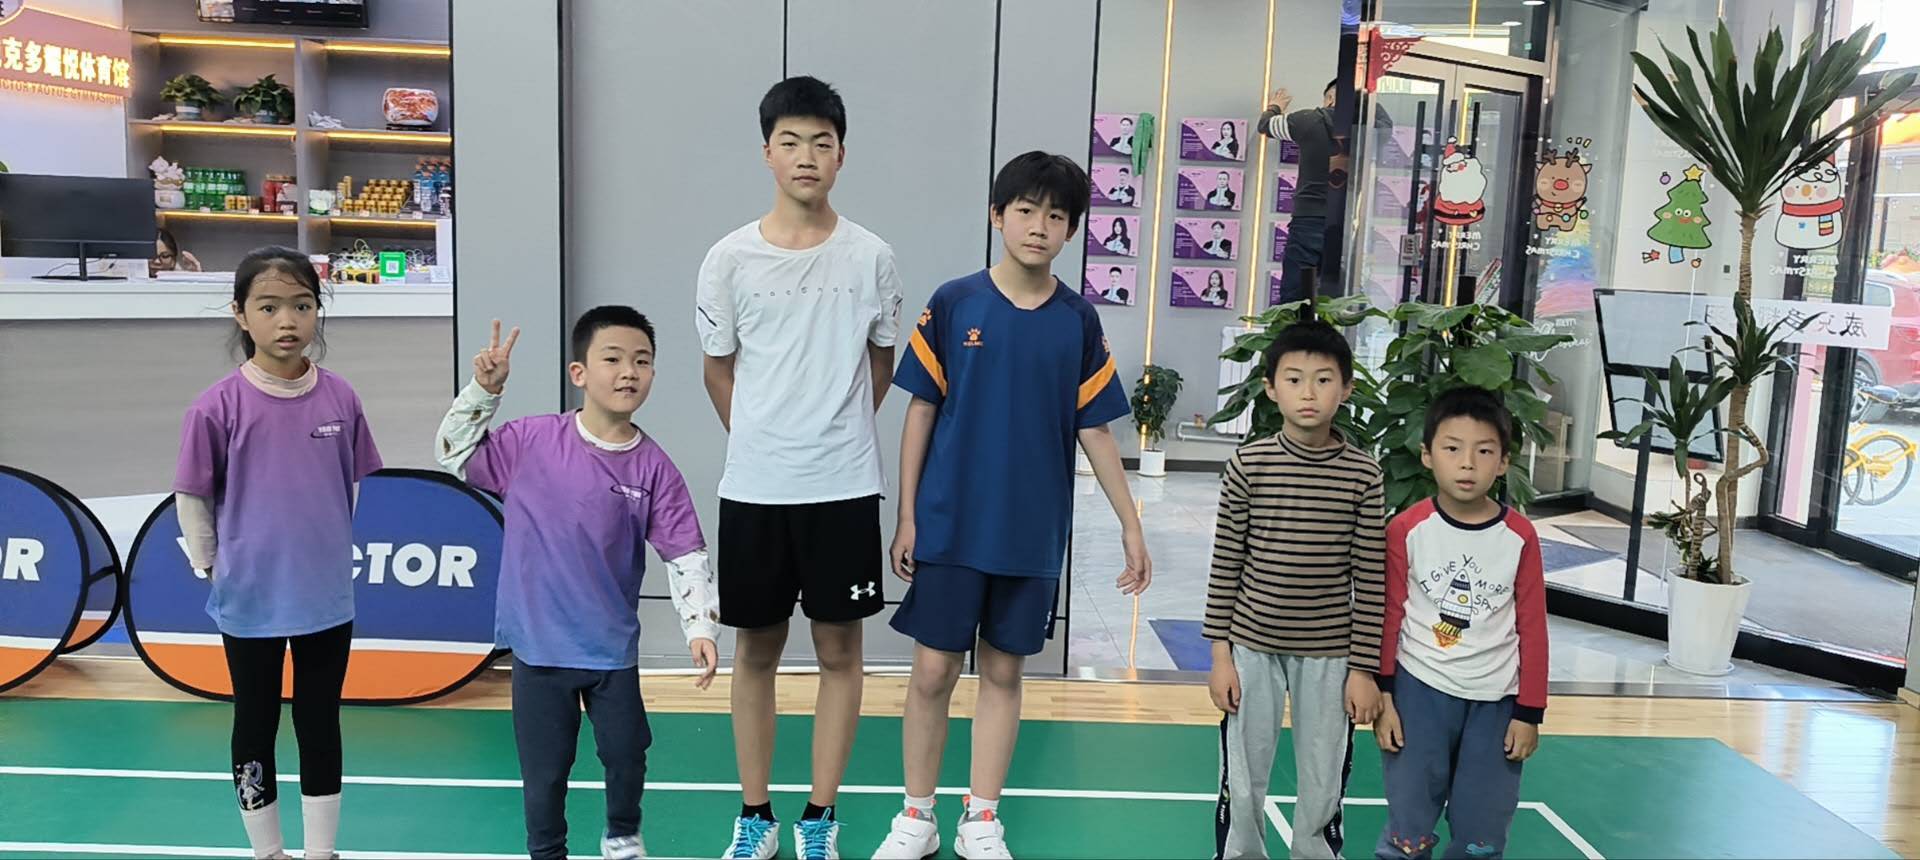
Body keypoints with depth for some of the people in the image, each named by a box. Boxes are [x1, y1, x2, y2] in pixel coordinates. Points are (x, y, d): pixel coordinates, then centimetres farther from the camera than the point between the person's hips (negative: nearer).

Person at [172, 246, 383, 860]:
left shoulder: (340, 398, -5)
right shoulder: (218, 406, -12)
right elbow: (191, 498, -3)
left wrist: (330, 552, 10)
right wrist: (212, 567, 0)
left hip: (327, 598, 2)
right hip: (250, 602, -2)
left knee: (320, 724, 14)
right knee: (255, 726, 14)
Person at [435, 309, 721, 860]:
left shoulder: (653, 468, -9)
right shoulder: (532, 440, -8)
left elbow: (686, 555, -7)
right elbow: (455, 455, 3)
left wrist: (701, 628, -16)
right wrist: (484, 388, -9)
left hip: (613, 649, 1)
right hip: (538, 644, -1)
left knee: (626, 756, 16)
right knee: (544, 771, 13)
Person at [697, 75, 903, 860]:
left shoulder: (870, 257, -2)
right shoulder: (730, 258, -2)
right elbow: (718, 370, 9)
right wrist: (760, 443, 11)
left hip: (844, 487, 0)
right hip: (752, 488, 0)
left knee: (839, 650, 7)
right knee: (756, 650, 11)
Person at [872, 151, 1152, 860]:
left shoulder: (1078, 321, 0)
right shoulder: (953, 303, -4)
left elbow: (1093, 429, 5)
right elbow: (921, 410, -1)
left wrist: (1131, 524, 3)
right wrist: (906, 517, -2)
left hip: (1033, 535, 2)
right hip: (949, 528, -1)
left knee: (1003, 672, 11)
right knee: (932, 671, 5)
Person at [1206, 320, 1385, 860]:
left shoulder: (1363, 474, -7)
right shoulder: (1248, 464, -8)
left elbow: (1371, 577, -3)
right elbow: (1226, 563, -3)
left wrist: (1364, 668, -3)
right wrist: (1220, 652, -3)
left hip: (1329, 653, 0)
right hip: (1252, 645, 0)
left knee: (1324, 789, 13)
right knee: (1242, 785, 12)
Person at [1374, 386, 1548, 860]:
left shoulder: (1520, 536, -5)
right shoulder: (1407, 529, -8)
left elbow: (1532, 627, 0)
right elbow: (1388, 616, -2)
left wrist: (1529, 712, 1)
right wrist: (1382, 695, -2)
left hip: (1495, 700, 1)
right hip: (1420, 691, -1)